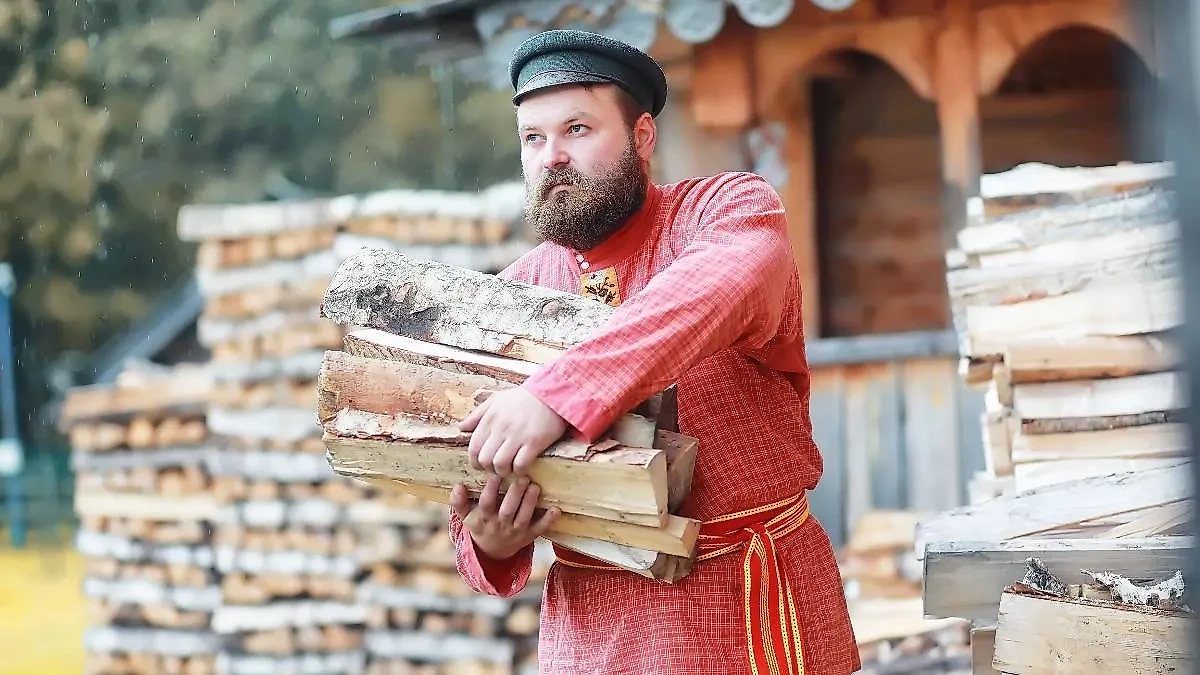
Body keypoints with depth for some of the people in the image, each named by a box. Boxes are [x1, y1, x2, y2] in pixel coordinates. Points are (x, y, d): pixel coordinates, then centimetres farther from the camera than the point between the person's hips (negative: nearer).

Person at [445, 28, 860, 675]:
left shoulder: (726, 208, -6)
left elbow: (733, 280, -30)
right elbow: (472, 491, 9)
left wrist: (557, 392, -39)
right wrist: (488, 543, -15)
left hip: (753, 604, -3)